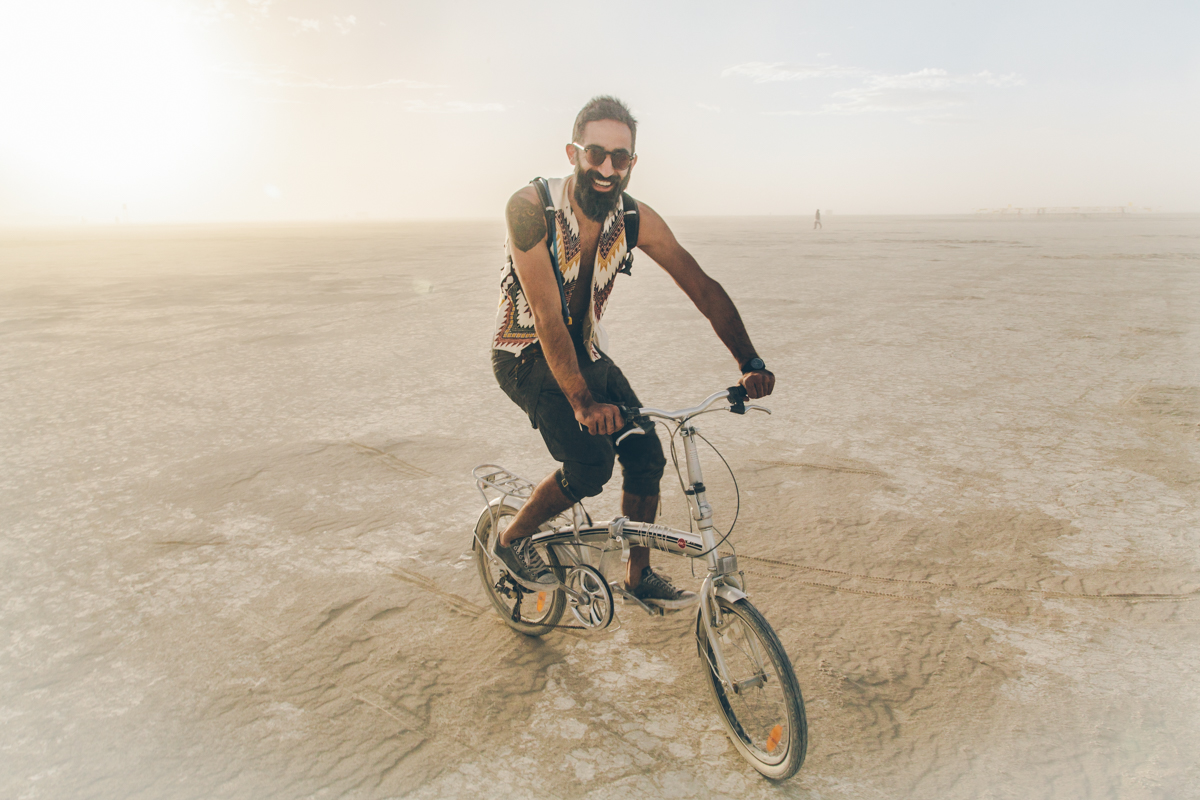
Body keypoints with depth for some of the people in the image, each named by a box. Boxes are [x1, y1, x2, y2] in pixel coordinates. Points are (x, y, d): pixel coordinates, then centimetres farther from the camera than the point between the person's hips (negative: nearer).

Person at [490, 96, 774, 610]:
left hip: (586, 352, 5)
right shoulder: (531, 208, -25)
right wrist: (582, 400, -38)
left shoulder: (636, 219, -11)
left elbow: (703, 287, -12)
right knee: (591, 463, -23)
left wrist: (750, 364, -23)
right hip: (528, 355, -5)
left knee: (646, 456, -4)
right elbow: (547, 316, -31)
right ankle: (512, 540, 5)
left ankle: (639, 578, 18)